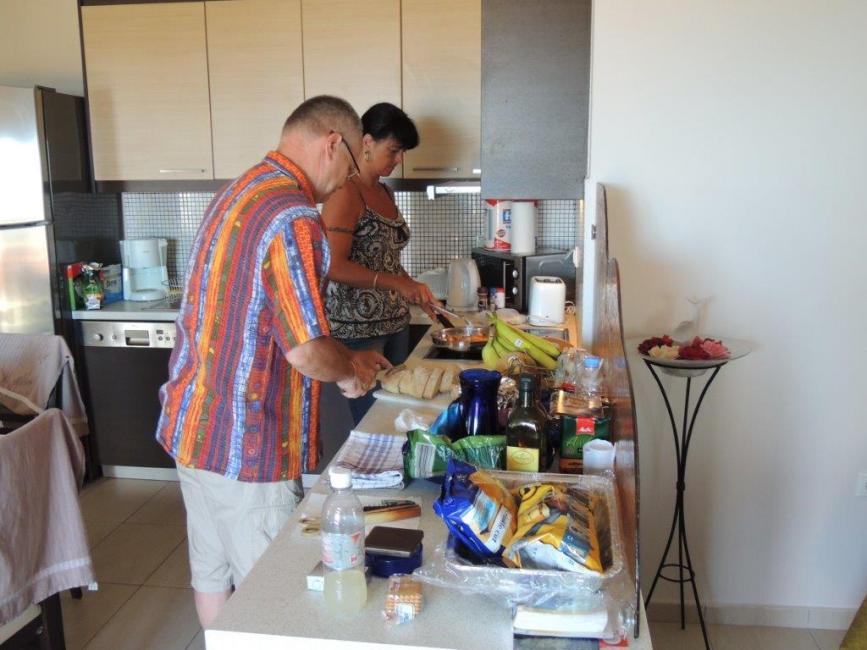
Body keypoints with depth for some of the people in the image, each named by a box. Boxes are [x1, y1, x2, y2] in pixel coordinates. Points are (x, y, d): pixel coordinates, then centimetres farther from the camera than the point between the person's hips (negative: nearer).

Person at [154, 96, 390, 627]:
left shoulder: (236, 194, 10)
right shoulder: (294, 219, -21)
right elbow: (306, 350, -24)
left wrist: (344, 360, 17)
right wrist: (350, 370, -2)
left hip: (192, 424, 9)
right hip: (246, 445, -9)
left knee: (211, 574, 22)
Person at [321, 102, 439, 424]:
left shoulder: (384, 192, 13)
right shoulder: (346, 193, -12)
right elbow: (333, 266, -21)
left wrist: (413, 289, 7)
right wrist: (397, 283, -25)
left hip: (395, 323, 8)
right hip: (357, 328, -8)